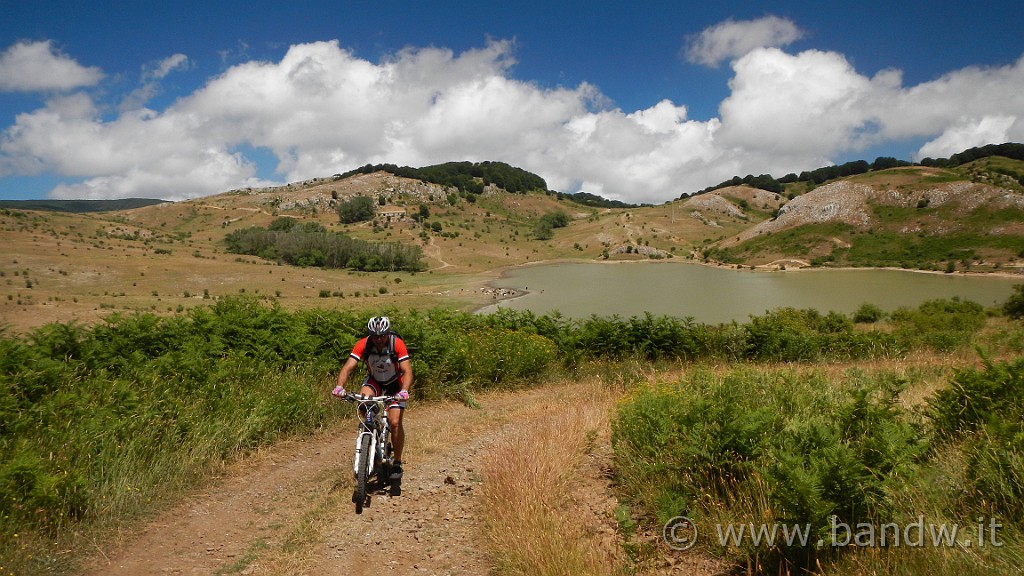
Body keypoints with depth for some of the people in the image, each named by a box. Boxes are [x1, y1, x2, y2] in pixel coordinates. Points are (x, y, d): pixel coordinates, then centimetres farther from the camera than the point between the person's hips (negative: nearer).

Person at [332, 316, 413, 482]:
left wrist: (404, 391, -49)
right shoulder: (363, 344, -23)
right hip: (374, 380, 2)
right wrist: (339, 386, -46)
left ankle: (397, 464, 3)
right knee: (363, 398, -32)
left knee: (395, 422, -14)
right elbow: (348, 367, -28)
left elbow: (407, 371, -32)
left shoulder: (397, 344, -28)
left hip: (395, 384, -2)